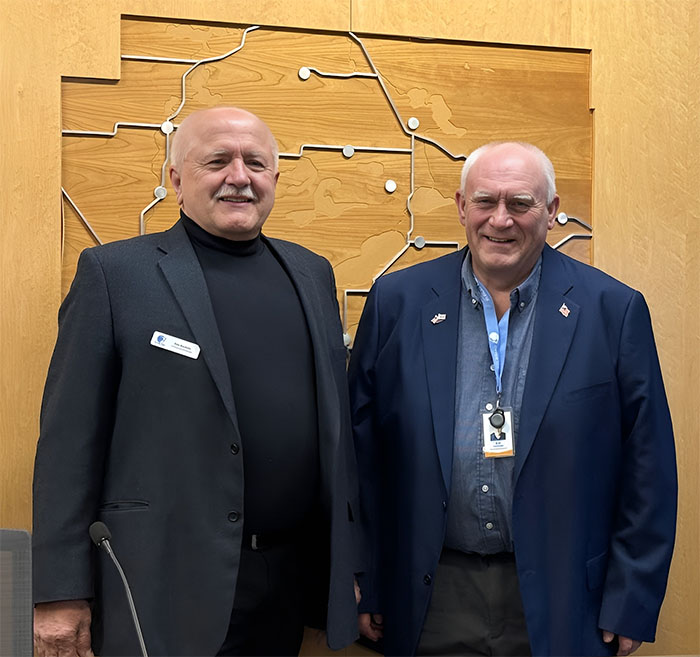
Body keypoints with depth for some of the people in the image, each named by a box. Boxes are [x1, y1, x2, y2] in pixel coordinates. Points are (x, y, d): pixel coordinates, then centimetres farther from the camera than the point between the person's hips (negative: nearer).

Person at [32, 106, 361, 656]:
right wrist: (60, 593, -10)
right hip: (166, 590, -4)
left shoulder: (312, 274, 10)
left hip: (288, 590, 5)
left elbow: (337, 421, 12)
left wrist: (349, 562, 12)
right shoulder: (114, 273, -4)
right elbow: (70, 440, -7)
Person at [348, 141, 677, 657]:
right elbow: (362, 453, 2)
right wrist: (369, 589, 2)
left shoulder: (614, 310, -5)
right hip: (430, 597, 1)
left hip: (559, 600, 0)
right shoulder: (397, 302, -1)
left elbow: (647, 471, -2)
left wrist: (630, 607, -3)